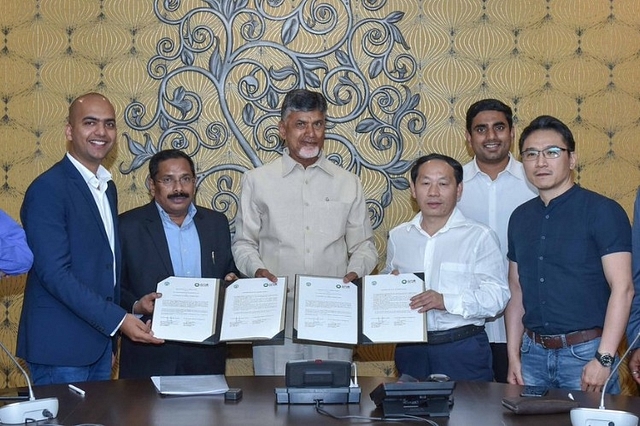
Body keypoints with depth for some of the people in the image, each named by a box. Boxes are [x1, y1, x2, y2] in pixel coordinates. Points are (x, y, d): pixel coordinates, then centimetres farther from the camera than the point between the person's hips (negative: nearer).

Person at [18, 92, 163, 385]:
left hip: (101, 341, 8)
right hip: (61, 347, -8)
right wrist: (118, 320, -22)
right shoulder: (48, 189, -14)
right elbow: (54, 273, -21)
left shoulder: (107, 187, 13)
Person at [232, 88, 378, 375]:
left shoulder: (348, 184, 11)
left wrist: (356, 271, -7)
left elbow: (363, 245, 13)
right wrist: (256, 269, -10)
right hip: (276, 317, -1)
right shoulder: (257, 181, 6)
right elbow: (243, 242, 9)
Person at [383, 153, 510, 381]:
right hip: (411, 348, 4)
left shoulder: (479, 237, -3)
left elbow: (497, 295, -11)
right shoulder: (398, 236, 11)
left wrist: (446, 301, -22)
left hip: (463, 348, -4)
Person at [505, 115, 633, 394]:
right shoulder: (520, 217, 10)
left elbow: (622, 288, -13)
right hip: (533, 353, 5)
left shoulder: (602, 211, -8)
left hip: (586, 351, -5)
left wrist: (603, 359, -18)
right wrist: (513, 355, 7)